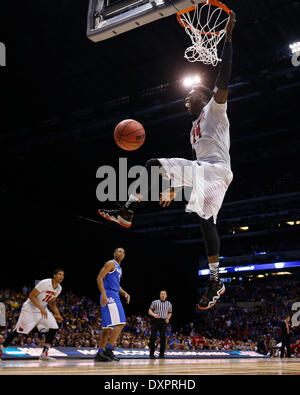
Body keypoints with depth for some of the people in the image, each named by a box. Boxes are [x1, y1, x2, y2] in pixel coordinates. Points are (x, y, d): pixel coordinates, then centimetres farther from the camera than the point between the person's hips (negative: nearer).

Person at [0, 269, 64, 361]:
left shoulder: (59, 288, 0)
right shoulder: (45, 283, -25)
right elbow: (31, 296, -24)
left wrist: (58, 314, 3)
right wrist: (41, 308, -30)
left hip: (43, 309, 7)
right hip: (30, 308, -7)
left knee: (53, 328, -7)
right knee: (18, 331, -4)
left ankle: (44, 354, 0)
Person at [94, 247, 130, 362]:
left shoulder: (119, 268, 24)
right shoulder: (111, 264, -4)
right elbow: (99, 277, -14)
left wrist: (124, 293, 13)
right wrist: (103, 294, -25)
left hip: (114, 297, 10)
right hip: (109, 296, -10)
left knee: (108, 327, 8)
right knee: (120, 323, -16)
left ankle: (100, 354, 9)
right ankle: (108, 350, -16)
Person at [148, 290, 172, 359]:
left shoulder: (169, 304, 12)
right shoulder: (155, 302, 5)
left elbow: (170, 313, 23)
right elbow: (150, 311, 5)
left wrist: (168, 318, 4)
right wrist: (154, 314, -15)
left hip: (163, 321, 2)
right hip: (155, 320, -2)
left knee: (163, 337, -6)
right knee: (153, 336, -9)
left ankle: (161, 354, 4)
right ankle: (151, 353, 1)